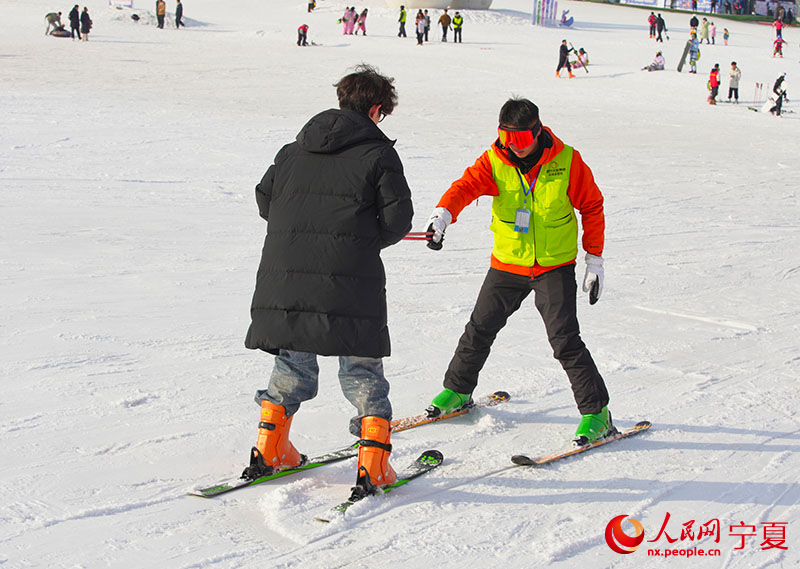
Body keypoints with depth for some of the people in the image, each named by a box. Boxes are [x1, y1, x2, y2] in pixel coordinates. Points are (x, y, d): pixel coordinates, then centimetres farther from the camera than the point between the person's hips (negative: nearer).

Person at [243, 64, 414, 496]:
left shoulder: (295, 149, 15)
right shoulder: (377, 152, 0)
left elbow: (264, 198, 16)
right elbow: (397, 218, -3)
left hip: (284, 277, 5)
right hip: (350, 282, -4)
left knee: (293, 364, 20)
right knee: (362, 372, 5)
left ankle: (269, 451, 22)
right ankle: (373, 466, 0)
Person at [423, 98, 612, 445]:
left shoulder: (567, 161, -11)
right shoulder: (493, 162, -8)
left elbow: (591, 207, -2)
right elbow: (466, 186, -24)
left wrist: (595, 260, -3)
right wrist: (442, 215, -46)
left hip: (555, 266, -3)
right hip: (507, 265, 3)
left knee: (565, 340, -12)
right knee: (479, 330, 10)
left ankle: (596, 412, 0)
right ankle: (457, 390, 34)